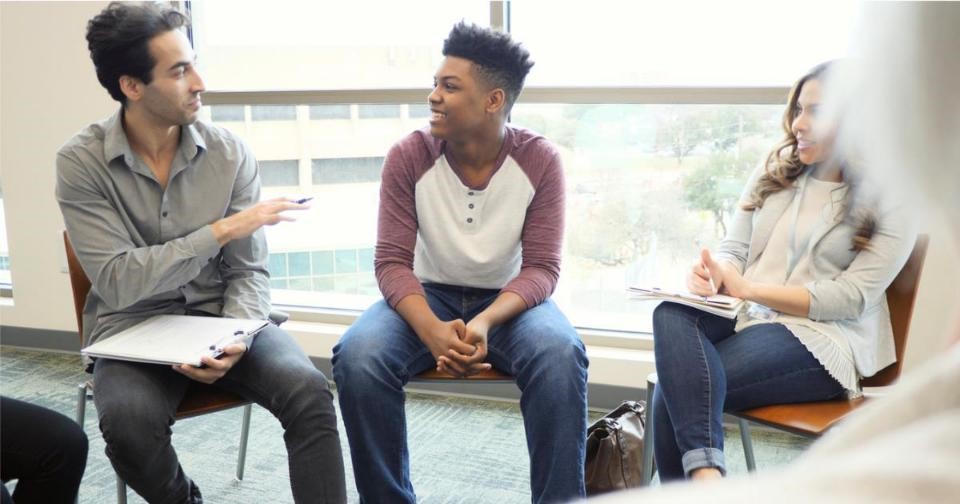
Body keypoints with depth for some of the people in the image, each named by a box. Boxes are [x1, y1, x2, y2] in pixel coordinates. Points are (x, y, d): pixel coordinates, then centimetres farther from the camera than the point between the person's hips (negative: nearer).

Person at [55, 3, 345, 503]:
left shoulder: (229, 152, -6)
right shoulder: (81, 162, -10)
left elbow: (248, 271, -4)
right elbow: (119, 282, -18)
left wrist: (236, 340, -22)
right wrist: (222, 230, -21)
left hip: (219, 314, 1)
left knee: (309, 392, -26)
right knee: (129, 421, -31)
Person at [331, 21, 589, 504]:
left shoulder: (540, 160, -12)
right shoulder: (408, 156, -11)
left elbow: (541, 268, -13)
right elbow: (392, 262, -12)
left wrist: (485, 323, -32)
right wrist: (434, 332, -31)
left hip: (508, 299, 0)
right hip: (429, 294, 1)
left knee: (561, 356, -33)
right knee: (356, 357, -28)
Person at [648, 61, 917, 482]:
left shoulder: (891, 202, -1)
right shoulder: (774, 172, 14)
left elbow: (852, 298, -9)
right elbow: (733, 249, 11)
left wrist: (748, 289, -18)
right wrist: (711, 272, -16)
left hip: (822, 337, -4)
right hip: (745, 317, 5)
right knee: (671, 315, -34)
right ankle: (705, 472, -44)